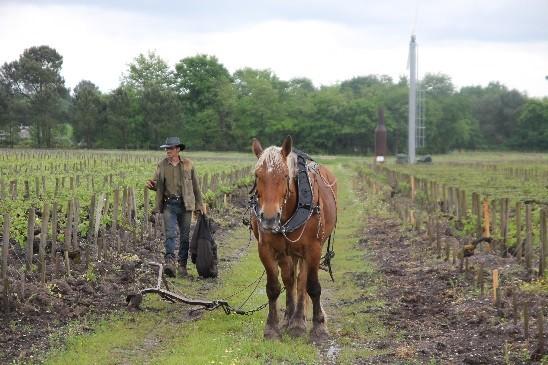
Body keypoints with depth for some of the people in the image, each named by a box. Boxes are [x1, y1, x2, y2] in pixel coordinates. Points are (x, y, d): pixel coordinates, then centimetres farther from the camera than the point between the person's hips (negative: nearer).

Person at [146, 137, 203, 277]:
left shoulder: (188, 164, 4)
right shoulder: (162, 165, 5)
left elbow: (195, 185, 8)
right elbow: (156, 183, 10)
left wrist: (199, 205, 8)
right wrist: (151, 184, -15)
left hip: (185, 204, 1)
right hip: (169, 204, 0)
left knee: (185, 236, 5)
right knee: (170, 233, -14)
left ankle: (182, 265, 15)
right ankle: (169, 262, -23)